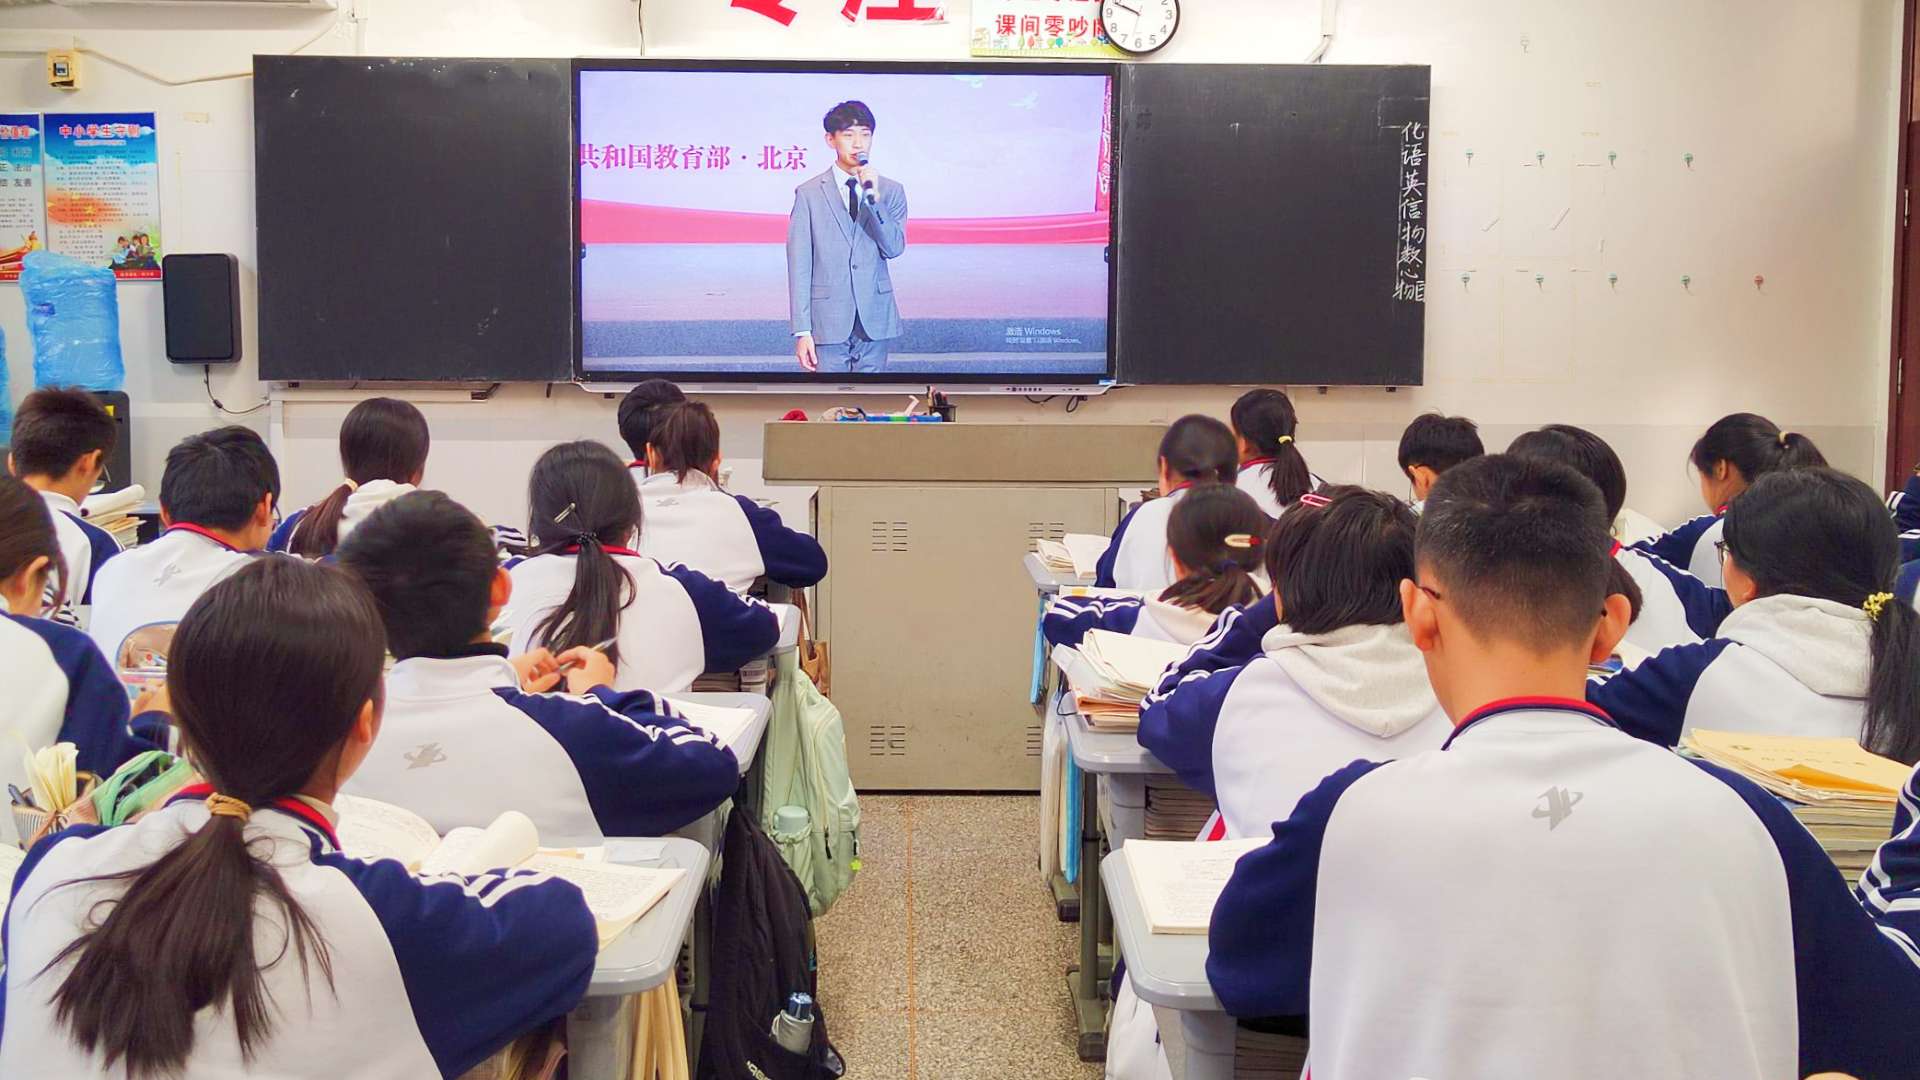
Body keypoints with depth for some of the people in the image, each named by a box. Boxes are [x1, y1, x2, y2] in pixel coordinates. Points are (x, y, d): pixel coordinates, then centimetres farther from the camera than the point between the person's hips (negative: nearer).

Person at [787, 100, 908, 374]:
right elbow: (799, 267, -1)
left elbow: (895, 248, -4)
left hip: (875, 320, 2)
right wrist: (802, 330, -7)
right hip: (828, 320, -2)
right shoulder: (809, 194, 1)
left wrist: (874, 198, -16)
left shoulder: (892, 191, 8)